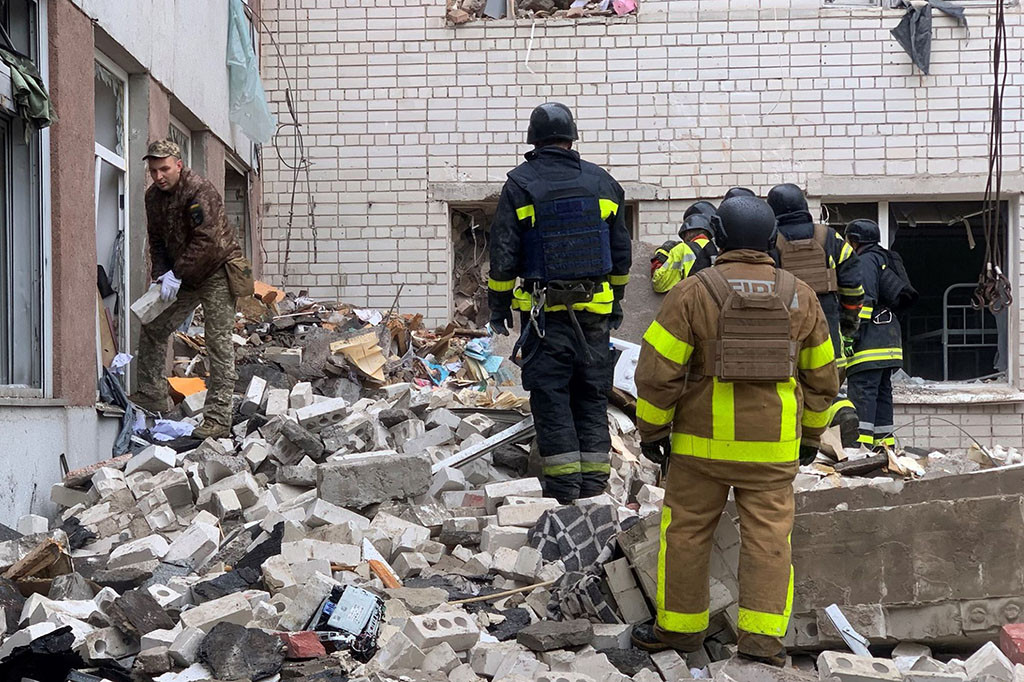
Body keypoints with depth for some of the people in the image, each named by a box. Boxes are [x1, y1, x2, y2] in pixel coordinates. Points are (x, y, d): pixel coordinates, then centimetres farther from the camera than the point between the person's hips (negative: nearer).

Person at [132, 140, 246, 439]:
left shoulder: (199, 190, -21)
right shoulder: (153, 196, 4)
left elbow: (207, 240, -26)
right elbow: (156, 239, 12)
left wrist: (177, 274, -25)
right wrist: (161, 273, -4)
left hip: (217, 271, -8)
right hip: (182, 276, 8)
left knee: (218, 341, -10)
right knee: (153, 328, 5)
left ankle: (218, 417, -12)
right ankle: (152, 396, 17)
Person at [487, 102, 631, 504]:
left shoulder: (520, 186, -4)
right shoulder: (602, 183, 8)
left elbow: (504, 254, -6)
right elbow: (621, 251, 14)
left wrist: (498, 305, 4)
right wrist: (616, 299, 25)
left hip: (543, 309, -3)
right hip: (594, 307, 3)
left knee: (550, 394, 1)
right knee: (592, 392, 10)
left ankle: (563, 486, -1)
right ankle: (594, 483, 11)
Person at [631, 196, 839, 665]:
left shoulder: (693, 293, -7)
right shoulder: (800, 297, 4)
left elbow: (659, 371, -8)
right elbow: (821, 375, 11)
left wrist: (651, 430, 2)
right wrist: (810, 434, 22)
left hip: (703, 442, -2)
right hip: (773, 447, 2)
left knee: (686, 531, 9)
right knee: (768, 536, 4)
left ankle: (680, 626, 18)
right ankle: (762, 635, -1)